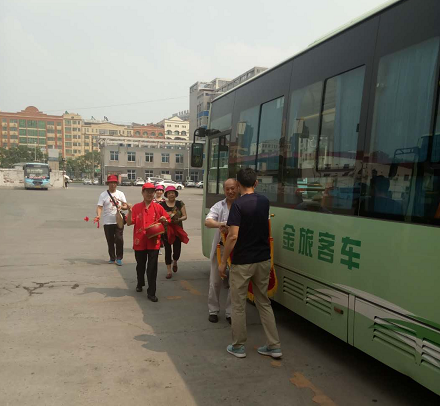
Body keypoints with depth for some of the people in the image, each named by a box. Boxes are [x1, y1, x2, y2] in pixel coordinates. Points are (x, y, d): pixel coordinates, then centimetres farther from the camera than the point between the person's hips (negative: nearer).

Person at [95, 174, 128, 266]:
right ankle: (112, 258, 23)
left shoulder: (120, 194, 7)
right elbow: (99, 207, -7)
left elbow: (126, 206, 6)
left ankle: (119, 258, 6)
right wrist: (98, 215, -26)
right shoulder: (103, 195, 0)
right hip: (107, 222, 0)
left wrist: (121, 207, -16)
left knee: (119, 239, -6)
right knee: (110, 241, 8)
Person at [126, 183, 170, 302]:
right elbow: (129, 223, -3)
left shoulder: (158, 207, 1)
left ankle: (151, 292, 8)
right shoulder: (136, 207, 0)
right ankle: (140, 284, 44)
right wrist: (130, 211, -18)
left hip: (154, 242, -1)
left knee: (152, 268, 0)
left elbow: (168, 221, 8)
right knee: (140, 266, 18)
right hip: (140, 242, 1)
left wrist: (164, 220, -14)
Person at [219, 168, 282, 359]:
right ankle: (274, 346, 20)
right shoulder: (264, 202, 4)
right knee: (264, 302, 17)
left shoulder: (238, 205, -16)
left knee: (239, 305, 9)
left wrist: (223, 262, -12)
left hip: (242, 262, -6)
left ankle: (238, 346, 21)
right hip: (263, 260, 6)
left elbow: (233, 236, -22)